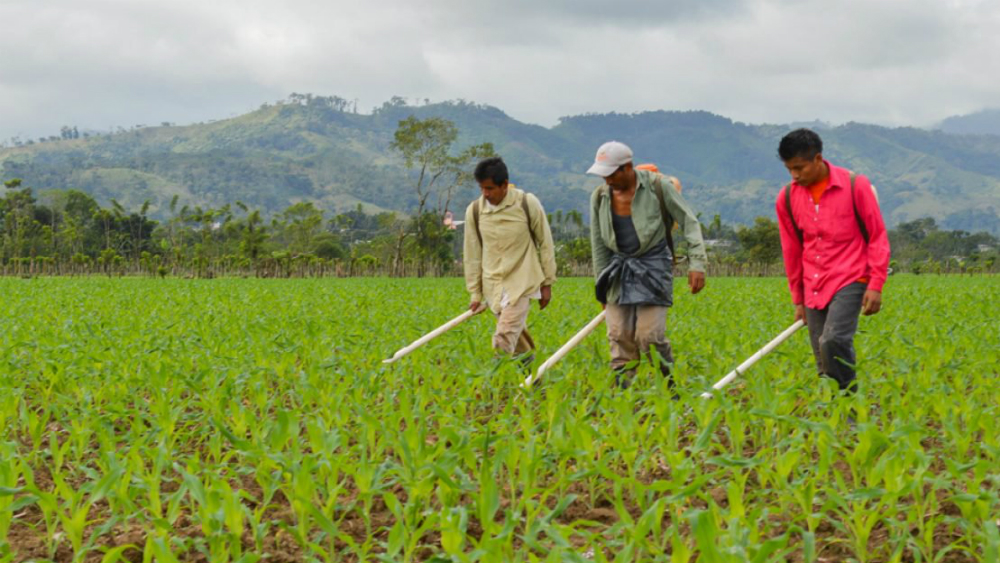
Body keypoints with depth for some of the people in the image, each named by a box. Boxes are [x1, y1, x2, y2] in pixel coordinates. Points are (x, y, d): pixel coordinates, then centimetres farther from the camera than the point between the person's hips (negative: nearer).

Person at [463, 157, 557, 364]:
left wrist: (547, 283, 2)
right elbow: (472, 254, 5)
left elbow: (545, 243, 0)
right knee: (515, 331, 15)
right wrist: (475, 293, 7)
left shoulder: (528, 204, -9)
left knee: (504, 338, -15)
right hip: (493, 284, 4)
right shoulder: (474, 211, -3)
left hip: (521, 282, -3)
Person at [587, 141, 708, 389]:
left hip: (653, 268, -4)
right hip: (620, 270, 4)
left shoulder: (658, 186, -9)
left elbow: (689, 222, -5)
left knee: (650, 336, -12)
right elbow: (598, 245, 10)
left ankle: (673, 389, 6)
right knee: (619, 337, -1)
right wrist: (602, 287, 11)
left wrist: (697, 263, -13)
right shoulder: (599, 197, 2)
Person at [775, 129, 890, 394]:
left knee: (833, 340, -25)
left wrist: (876, 285, -8)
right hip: (814, 289, 5)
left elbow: (878, 236, -1)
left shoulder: (855, 186, -7)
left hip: (849, 281, -4)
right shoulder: (787, 198, 4)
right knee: (823, 361, 2)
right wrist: (797, 299, 18)